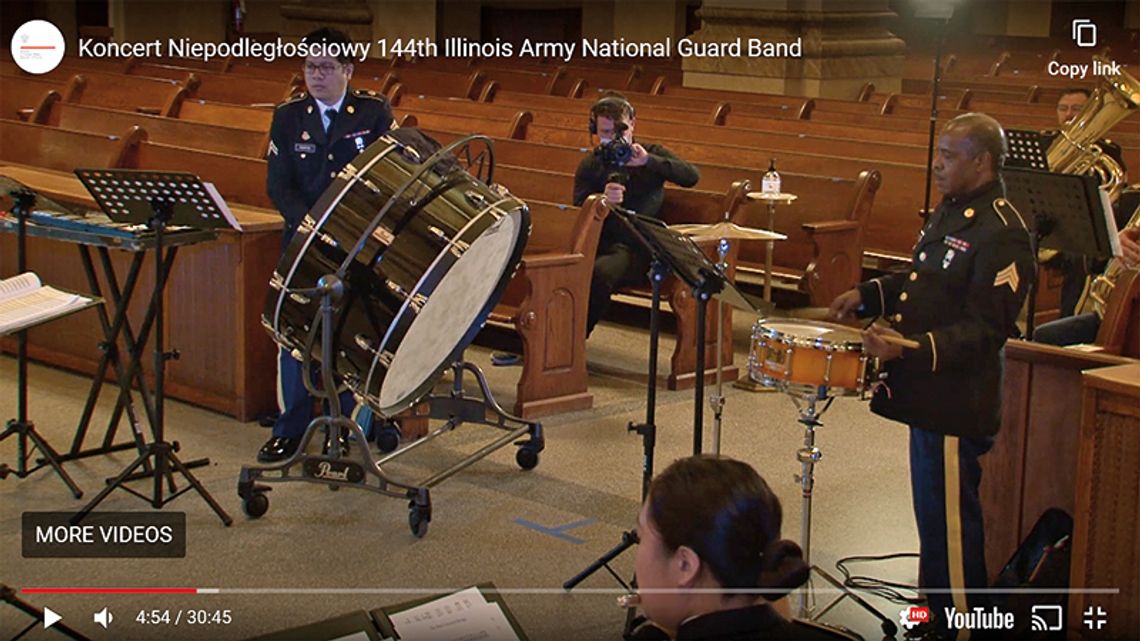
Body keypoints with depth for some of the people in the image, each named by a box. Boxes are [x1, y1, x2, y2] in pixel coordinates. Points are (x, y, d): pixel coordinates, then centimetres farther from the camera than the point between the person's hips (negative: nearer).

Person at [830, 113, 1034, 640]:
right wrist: (868, 295, 11)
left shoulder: (1001, 234, -20)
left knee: (949, 527, -2)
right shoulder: (950, 211, 12)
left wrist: (909, 348, -31)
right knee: (933, 515, 20)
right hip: (927, 394, 10)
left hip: (956, 405, -10)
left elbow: (983, 331, -23)